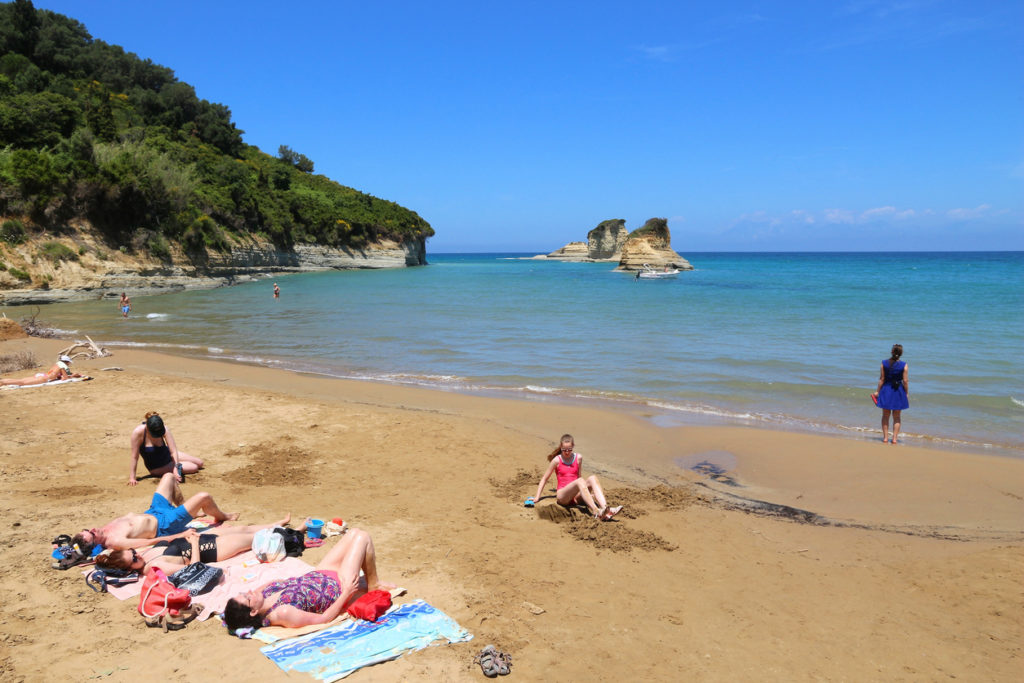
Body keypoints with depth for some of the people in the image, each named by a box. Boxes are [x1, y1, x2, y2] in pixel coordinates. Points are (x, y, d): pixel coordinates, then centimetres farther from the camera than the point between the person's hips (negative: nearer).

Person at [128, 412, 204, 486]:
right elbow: (134, 457, -25)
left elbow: (173, 451, -27)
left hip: (168, 455, 4)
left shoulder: (164, 430, -24)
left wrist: (175, 468, -40)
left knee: (200, 463, 8)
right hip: (157, 467, -4)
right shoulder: (138, 432, -32)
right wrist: (132, 478, -22)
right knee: (194, 467, -14)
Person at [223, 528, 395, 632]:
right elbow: (324, 618, -28)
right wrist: (346, 592, -22)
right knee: (363, 537, 1)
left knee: (354, 532, 13)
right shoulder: (283, 613, -38)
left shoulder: (262, 593, -17)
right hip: (337, 590, -8)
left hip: (319, 576, 8)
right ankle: (373, 584, 22)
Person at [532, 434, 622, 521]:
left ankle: (605, 509, -40)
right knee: (580, 481, -32)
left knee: (593, 478, -21)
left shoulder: (578, 458, 10)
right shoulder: (557, 460, 1)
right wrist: (537, 497, 2)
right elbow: (544, 479, 7)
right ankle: (596, 512, -51)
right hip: (562, 496, -4)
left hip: (576, 497, 4)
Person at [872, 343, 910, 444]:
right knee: (896, 417, 12)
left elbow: (881, 379, -5)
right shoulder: (904, 365, -11)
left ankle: (885, 437, 14)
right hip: (898, 391, -1)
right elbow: (905, 381, -8)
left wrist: (877, 391, 3)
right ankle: (894, 438, 10)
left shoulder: (884, 363, -8)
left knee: (885, 415, 13)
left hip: (886, 390, 1)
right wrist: (907, 393, 2)